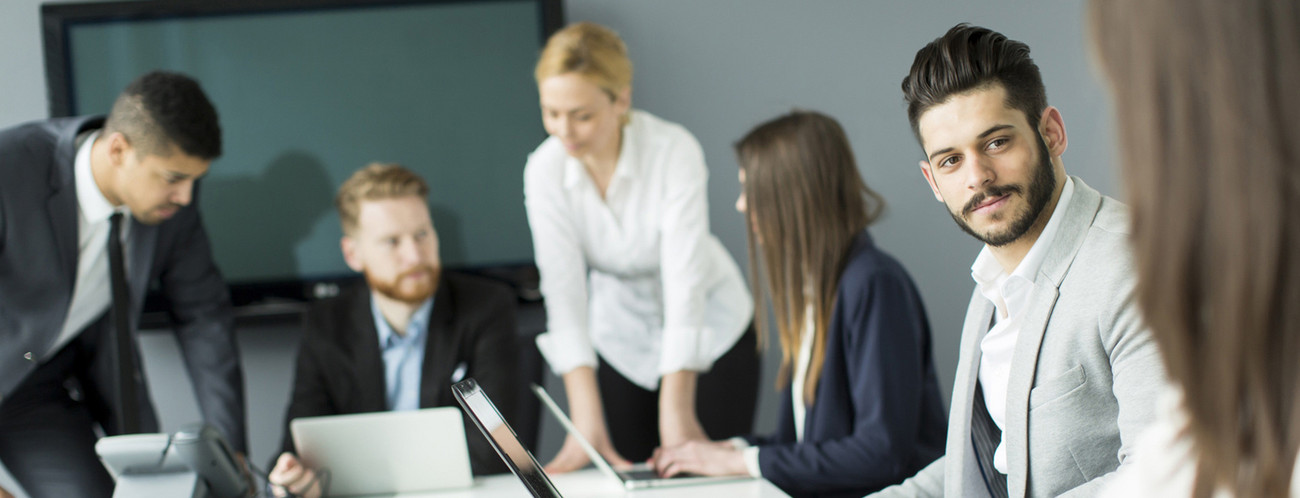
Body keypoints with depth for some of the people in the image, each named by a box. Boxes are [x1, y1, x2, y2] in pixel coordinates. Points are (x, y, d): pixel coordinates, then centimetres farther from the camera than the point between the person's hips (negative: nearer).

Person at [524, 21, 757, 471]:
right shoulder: (544, 171, -18)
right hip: (620, 341, 3)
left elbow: (685, 284, -34)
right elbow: (563, 291, -25)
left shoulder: (675, 152, -28)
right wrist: (586, 420, -35)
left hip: (710, 333, -2)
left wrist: (676, 412, -41)